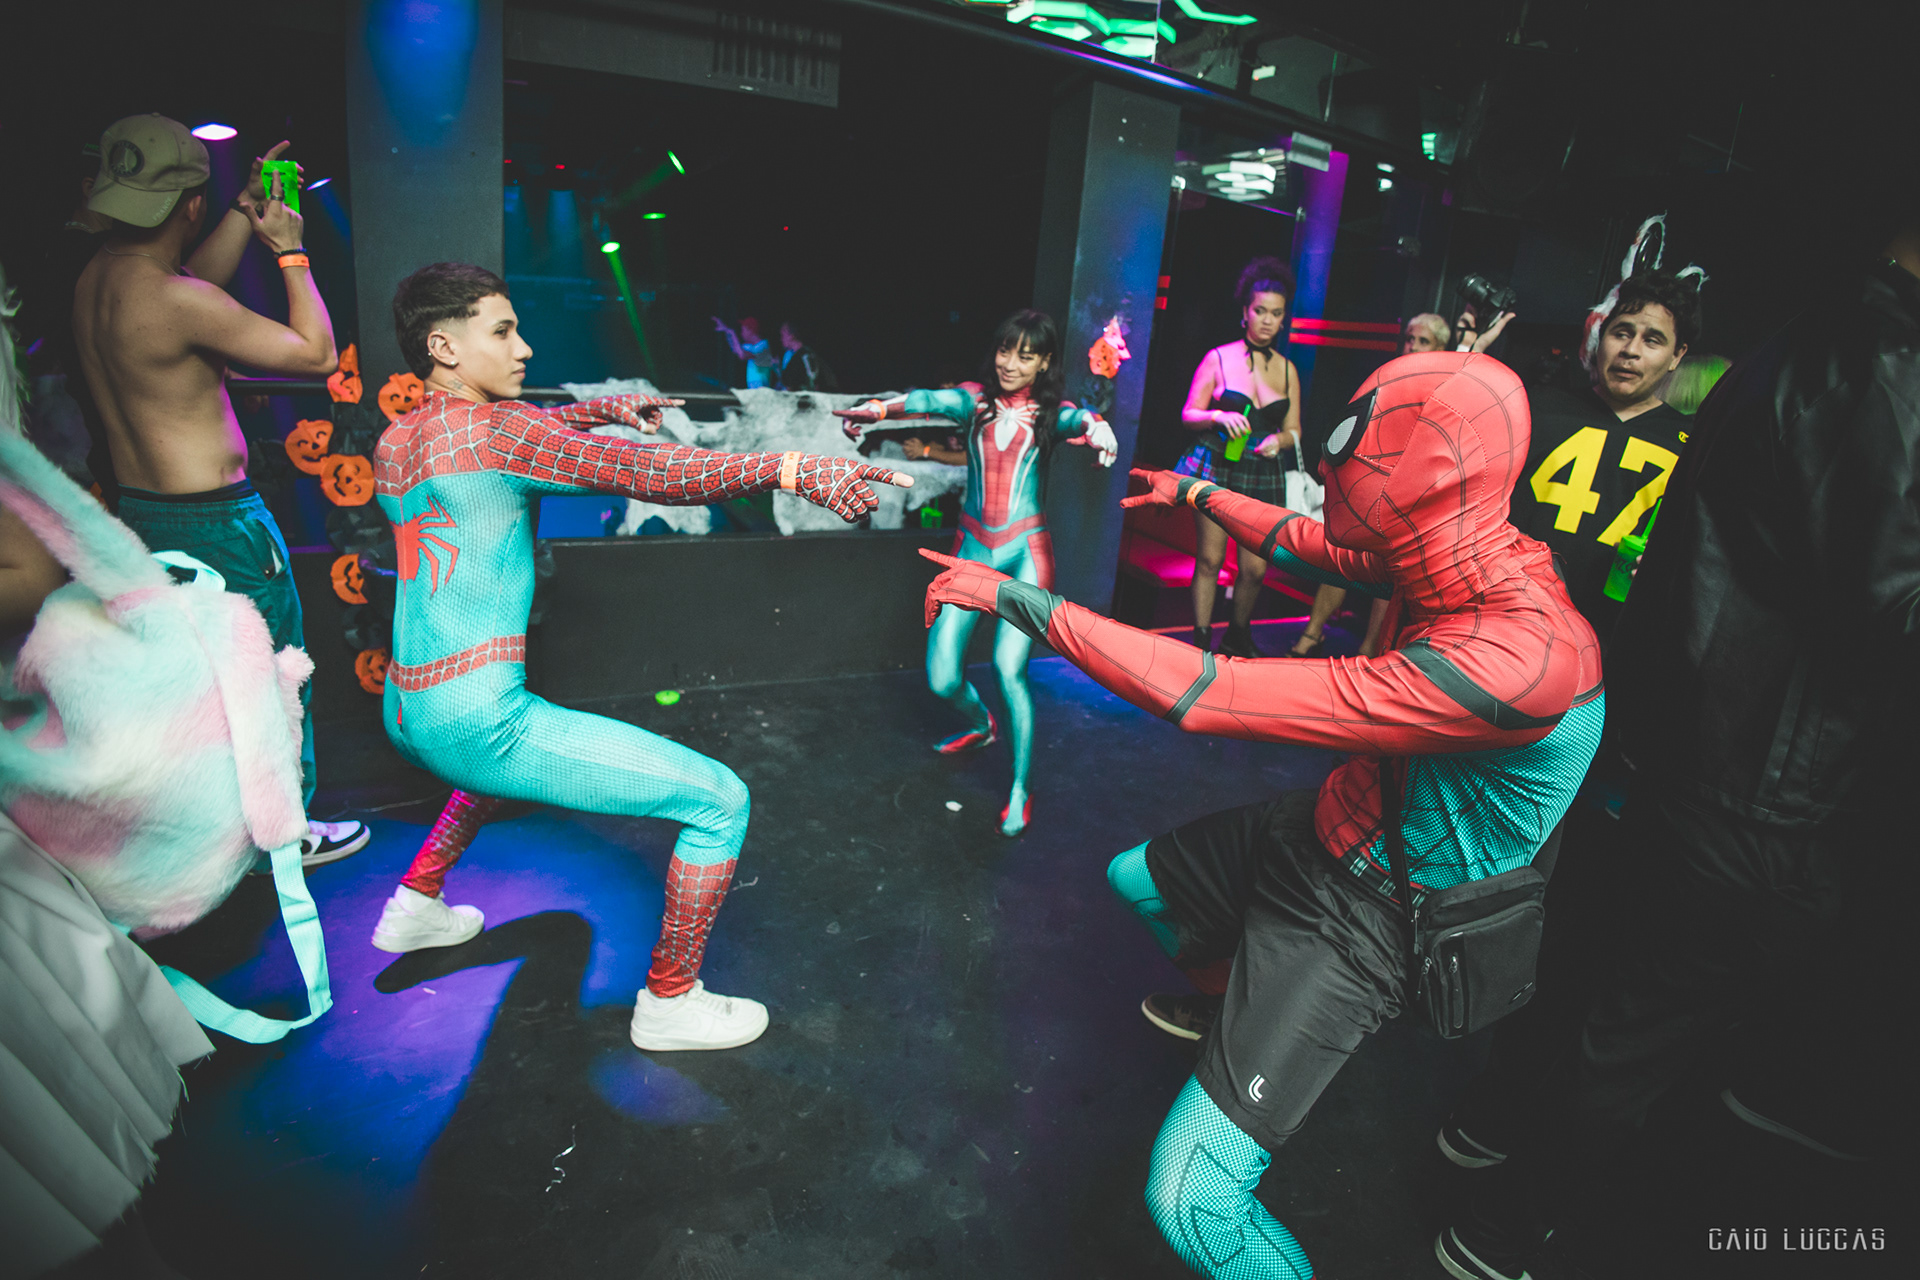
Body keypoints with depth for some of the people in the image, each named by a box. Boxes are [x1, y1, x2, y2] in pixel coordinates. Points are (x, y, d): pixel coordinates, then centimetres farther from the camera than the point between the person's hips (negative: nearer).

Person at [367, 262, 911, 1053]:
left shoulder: (393, 443, 10)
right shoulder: (494, 429, -14)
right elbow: (649, 471, -20)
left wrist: (602, 408, 30)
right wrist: (793, 469, -22)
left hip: (405, 715, 10)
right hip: (475, 720, -10)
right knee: (719, 800, -6)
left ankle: (414, 906, 47)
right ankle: (669, 1002, 9)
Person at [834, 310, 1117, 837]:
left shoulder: (1049, 413, 2)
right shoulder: (975, 398, 2)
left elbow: (1081, 419, -21)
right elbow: (930, 401, -19)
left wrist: (1098, 431, -47)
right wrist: (879, 408, -41)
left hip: (1025, 553, -2)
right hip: (973, 548, 2)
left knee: (1008, 667, -16)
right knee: (942, 678, 0)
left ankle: (1019, 791, 3)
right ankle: (979, 725, 36)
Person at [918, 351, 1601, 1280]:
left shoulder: (1515, 660, -37)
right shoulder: (1460, 557, -11)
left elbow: (1206, 695, -38)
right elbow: (1310, 544, 12)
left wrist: (1021, 601, -31)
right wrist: (1201, 494, 26)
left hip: (1363, 912, -8)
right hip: (1329, 824, 9)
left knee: (1191, 1202, -15)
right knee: (1133, 879, 28)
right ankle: (1227, 1001, 55)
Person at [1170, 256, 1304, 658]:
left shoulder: (1287, 369, 10)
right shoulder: (1218, 358, 1)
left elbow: (1294, 429, 12)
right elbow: (1188, 414, 1)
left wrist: (1279, 439, -11)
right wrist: (1219, 417, -19)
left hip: (1262, 475, 3)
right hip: (1216, 468, -3)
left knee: (1255, 568, -1)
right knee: (1209, 560, -1)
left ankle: (1238, 637, 23)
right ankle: (1202, 640, 11)